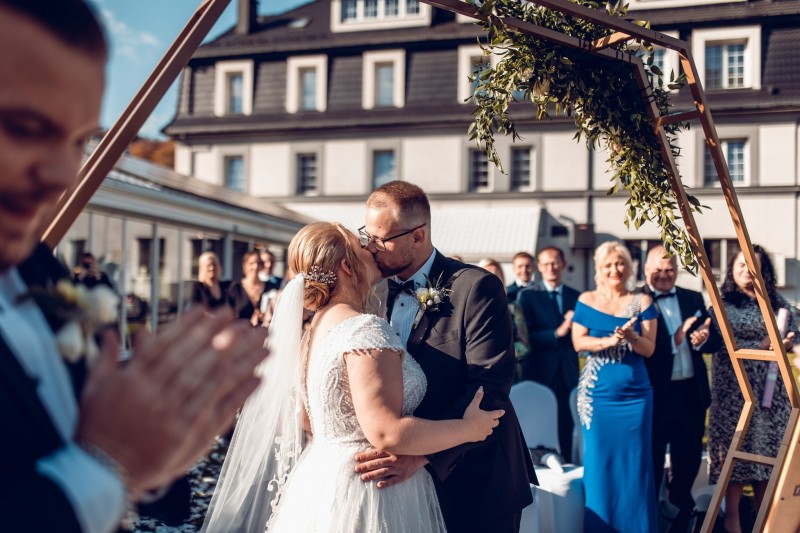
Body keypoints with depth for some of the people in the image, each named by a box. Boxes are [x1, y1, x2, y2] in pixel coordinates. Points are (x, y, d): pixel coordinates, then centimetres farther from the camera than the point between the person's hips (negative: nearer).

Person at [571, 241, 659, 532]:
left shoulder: (642, 302, 4)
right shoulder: (586, 301, 4)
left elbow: (649, 348, -1)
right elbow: (578, 342, -2)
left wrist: (631, 337, -21)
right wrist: (609, 341, -18)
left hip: (635, 393, 0)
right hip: (597, 393, 0)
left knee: (635, 462, 3)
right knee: (598, 460, 3)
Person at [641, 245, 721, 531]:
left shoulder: (693, 298, 9)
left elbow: (715, 342, 5)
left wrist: (704, 338, -17)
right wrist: (675, 338, -27)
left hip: (691, 393, 5)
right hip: (655, 394, -5)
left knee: (689, 459, 17)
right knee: (652, 461, 9)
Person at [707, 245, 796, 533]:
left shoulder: (776, 300, 10)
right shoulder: (722, 304, 1)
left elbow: (793, 334, 13)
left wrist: (787, 342, -7)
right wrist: (761, 346, -14)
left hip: (771, 388, 3)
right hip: (734, 389, -3)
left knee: (768, 447, 4)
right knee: (735, 451, -2)